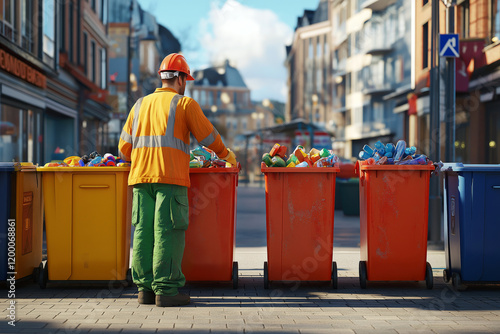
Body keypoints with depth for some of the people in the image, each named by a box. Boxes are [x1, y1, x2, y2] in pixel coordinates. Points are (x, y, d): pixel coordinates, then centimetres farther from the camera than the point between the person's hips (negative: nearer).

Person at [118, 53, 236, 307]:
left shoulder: (140, 105, 19)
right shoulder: (185, 104, 3)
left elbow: (124, 147, 17)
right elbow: (209, 136, 4)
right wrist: (227, 155, 20)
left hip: (141, 175, 6)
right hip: (171, 177, -5)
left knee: (143, 231, 5)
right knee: (168, 232, -6)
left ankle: (145, 288, 6)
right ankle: (166, 290, -8)